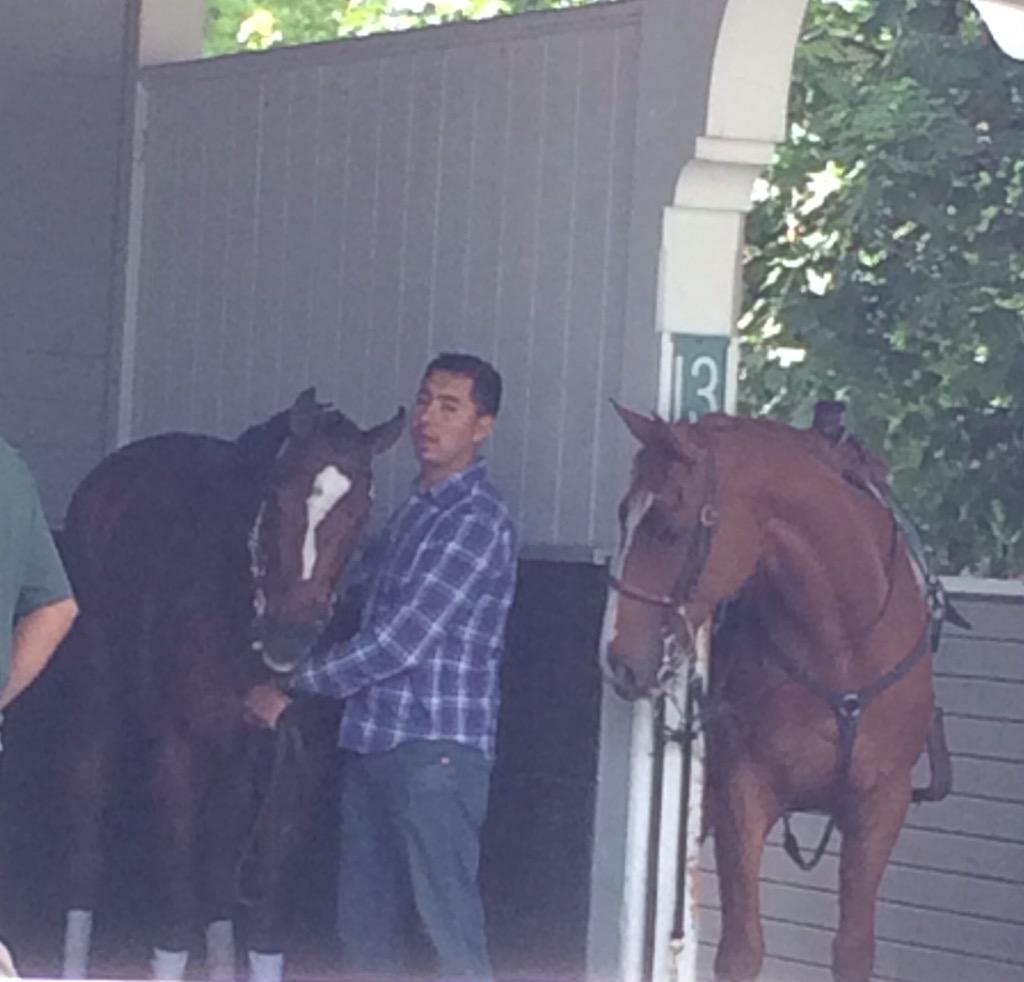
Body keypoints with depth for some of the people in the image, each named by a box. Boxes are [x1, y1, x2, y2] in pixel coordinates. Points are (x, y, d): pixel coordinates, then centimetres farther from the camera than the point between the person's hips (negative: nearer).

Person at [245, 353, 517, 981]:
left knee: (449, 922, -11)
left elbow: (399, 643, -16)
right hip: (373, 741, 9)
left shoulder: (478, 520, -12)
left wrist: (294, 689, -9)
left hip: (436, 746, -9)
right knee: (365, 927, 12)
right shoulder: (417, 511, 17)